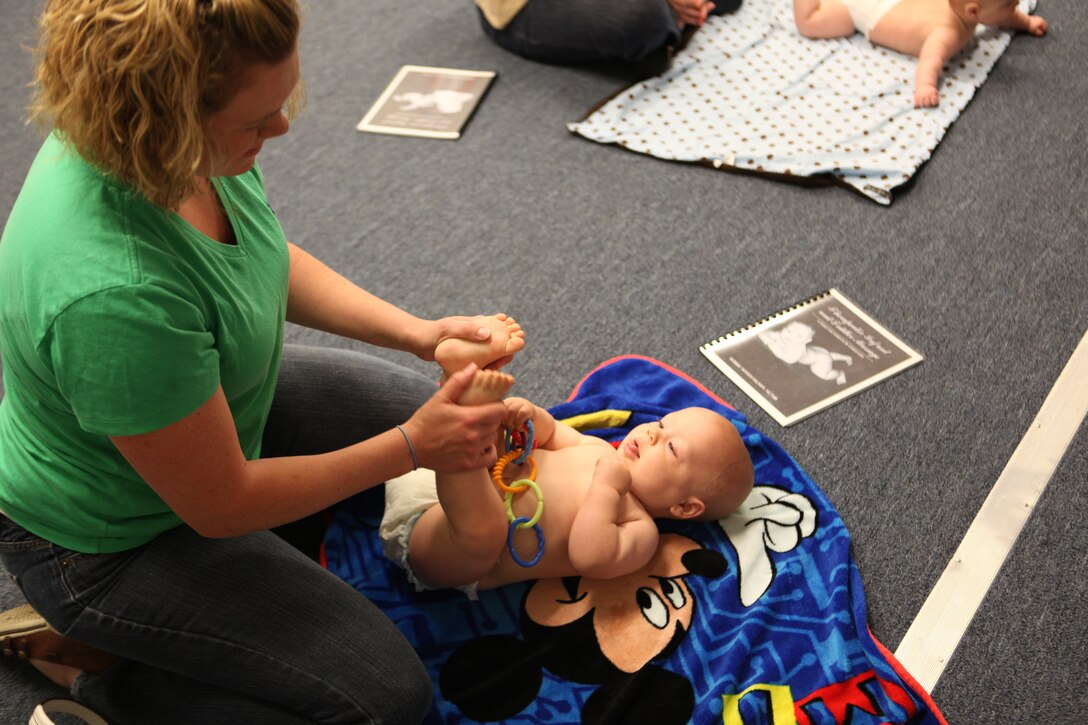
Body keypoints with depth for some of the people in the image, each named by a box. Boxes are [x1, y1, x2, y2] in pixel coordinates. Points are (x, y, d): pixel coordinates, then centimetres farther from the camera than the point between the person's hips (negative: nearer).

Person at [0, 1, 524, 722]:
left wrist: (417, 332, -10)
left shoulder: (179, 141, -18)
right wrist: (411, 446, -21)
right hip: (112, 540, -8)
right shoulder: (112, 295, -42)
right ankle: (89, 661, 4)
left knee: (426, 405, 14)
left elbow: (273, 261, 2)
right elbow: (220, 504, -27)